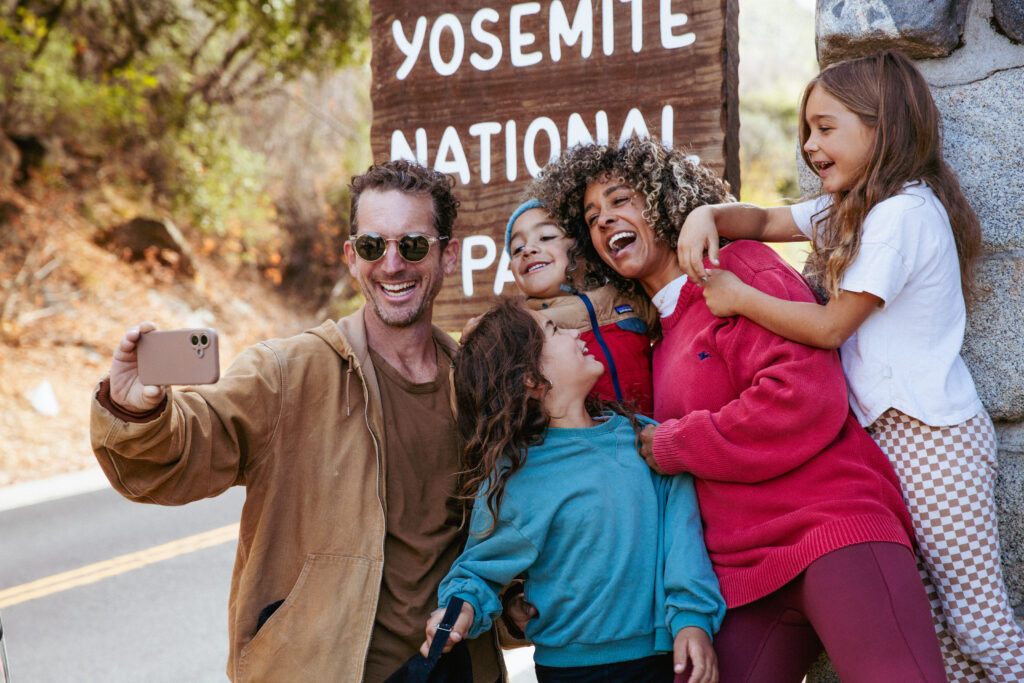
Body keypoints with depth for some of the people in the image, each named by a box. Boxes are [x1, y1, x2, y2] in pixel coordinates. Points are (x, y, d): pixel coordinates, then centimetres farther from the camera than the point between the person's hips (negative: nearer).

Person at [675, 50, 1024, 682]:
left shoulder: (902, 213, -16)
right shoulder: (857, 206, 14)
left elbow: (831, 326, -15)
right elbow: (768, 220, 18)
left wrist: (738, 297, -7)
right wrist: (709, 215, -3)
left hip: (931, 436, -9)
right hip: (889, 429, 9)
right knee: (938, 616, 6)